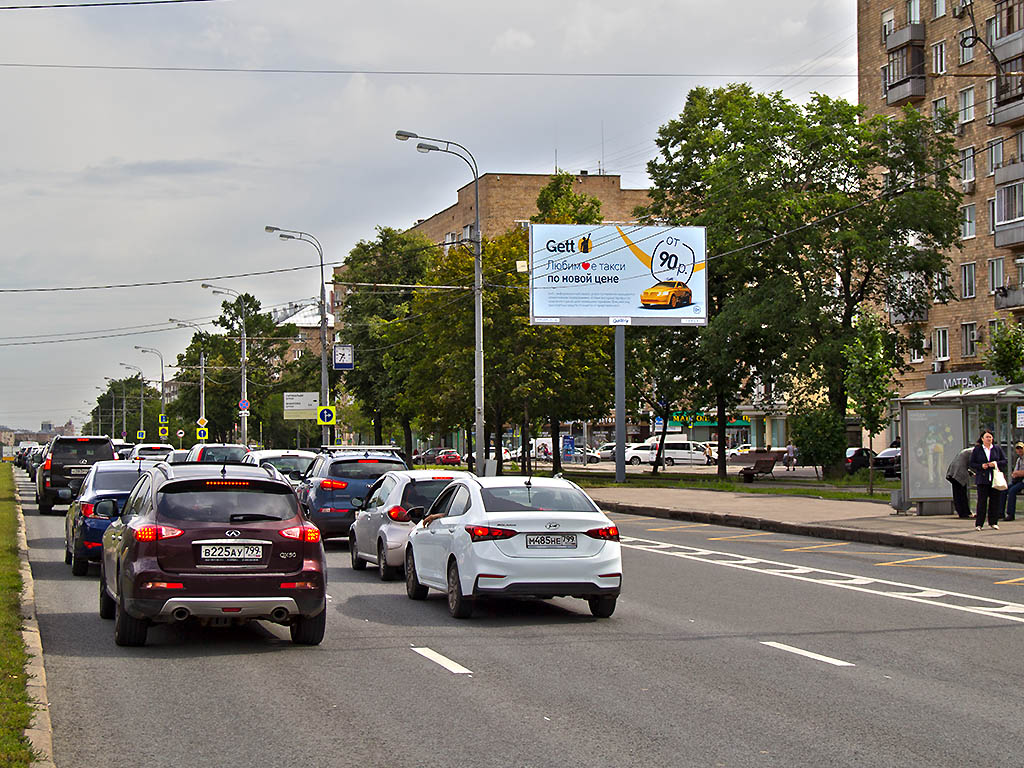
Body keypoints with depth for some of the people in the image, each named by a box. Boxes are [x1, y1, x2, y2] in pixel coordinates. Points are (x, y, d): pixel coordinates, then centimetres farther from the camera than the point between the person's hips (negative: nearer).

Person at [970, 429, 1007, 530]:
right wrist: (981, 466, -12)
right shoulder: (977, 450, 6)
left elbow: (1005, 461, 10)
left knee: (995, 501, 3)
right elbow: (972, 464, 6)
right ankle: (979, 524, -2)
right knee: (982, 501, -6)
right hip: (982, 479, -2)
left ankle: (993, 522, 13)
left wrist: (996, 463, -9)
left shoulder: (997, 449, 10)